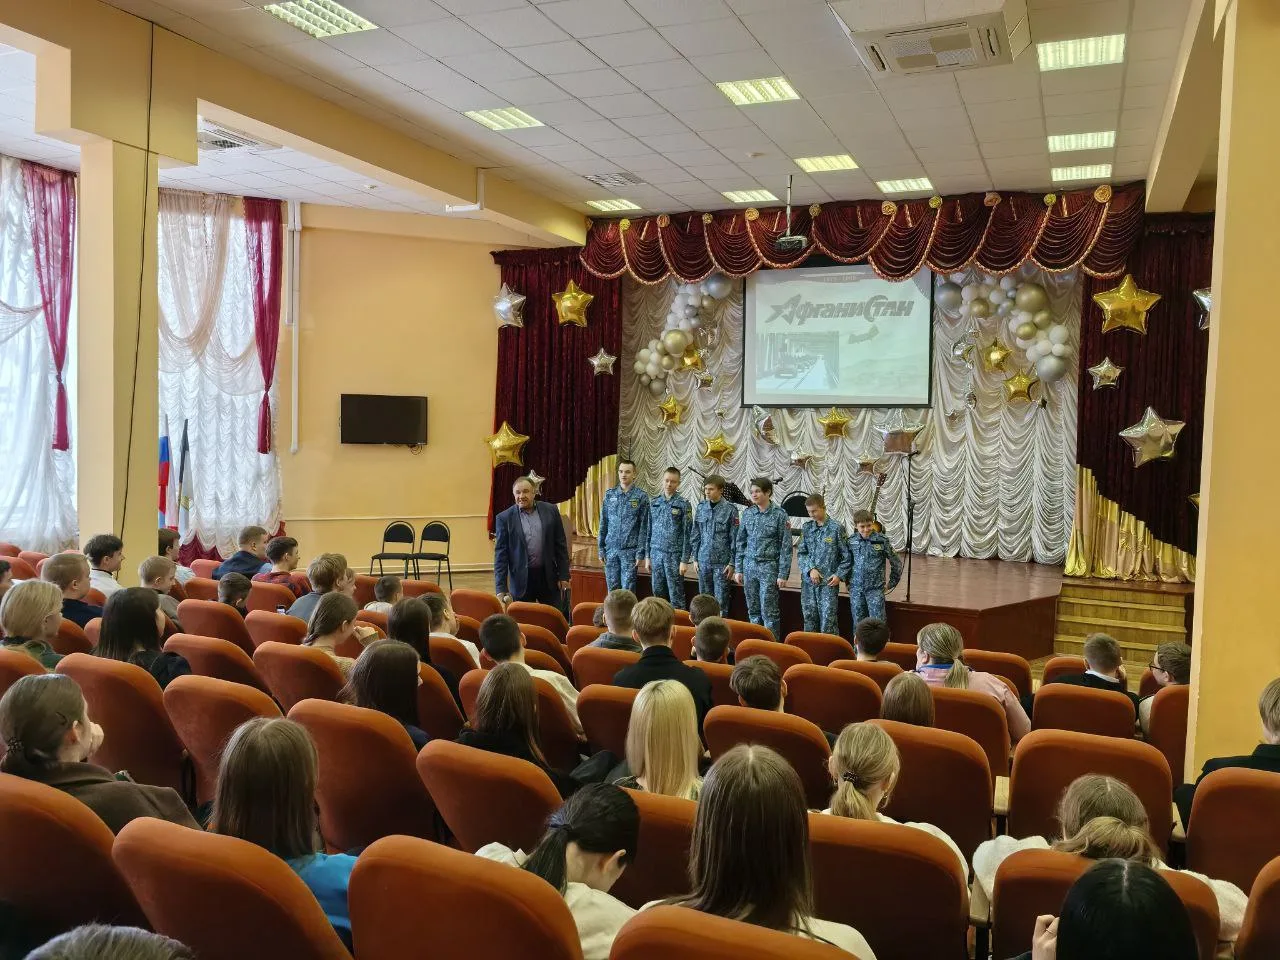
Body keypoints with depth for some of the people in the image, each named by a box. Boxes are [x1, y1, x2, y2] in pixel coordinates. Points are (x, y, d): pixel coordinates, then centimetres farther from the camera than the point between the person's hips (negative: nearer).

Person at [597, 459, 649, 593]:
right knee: (612, 588, 9)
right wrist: (601, 548, 6)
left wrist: (640, 552, -8)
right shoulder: (609, 494, 6)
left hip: (630, 550, -3)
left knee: (628, 590, 0)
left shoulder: (641, 496, -3)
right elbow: (603, 523, 9)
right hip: (611, 549, 3)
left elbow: (644, 527, -3)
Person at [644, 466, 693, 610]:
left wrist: (685, 560, -10)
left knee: (676, 595, 0)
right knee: (658, 593, 9)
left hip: (674, 555, -4)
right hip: (656, 554, 4)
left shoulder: (683, 504, -4)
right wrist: (647, 556, 8)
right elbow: (648, 530, 11)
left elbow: (687, 534, -6)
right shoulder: (653, 501, 7)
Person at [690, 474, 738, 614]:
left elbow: (735, 538, -6)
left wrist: (732, 563, -8)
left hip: (722, 562, -4)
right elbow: (695, 535, 11)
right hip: (704, 561, 4)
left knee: (721, 600, 0)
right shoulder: (701, 508, 5)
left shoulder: (730, 509, -7)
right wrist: (696, 558, 7)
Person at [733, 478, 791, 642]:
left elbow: (786, 546, -5)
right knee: (753, 610, 10)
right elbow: (741, 542, 11)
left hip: (769, 567, -4)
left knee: (769, 611, -3)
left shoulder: (779, 514, -6)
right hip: (749, 566, 4)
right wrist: (738, 569, 7)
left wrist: (783, 574, -9)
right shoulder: (748, 513, 6)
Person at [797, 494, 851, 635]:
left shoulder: (837, 528, -4)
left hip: (829, 581, -4)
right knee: (809, 617, 9)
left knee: (828, 619, -7)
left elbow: (846, 556, 0)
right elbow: (801, 553, 6)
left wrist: (839, 575, -9)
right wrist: (810, 569, -9)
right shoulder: (807, 527, 7)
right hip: (808, 580, 4)